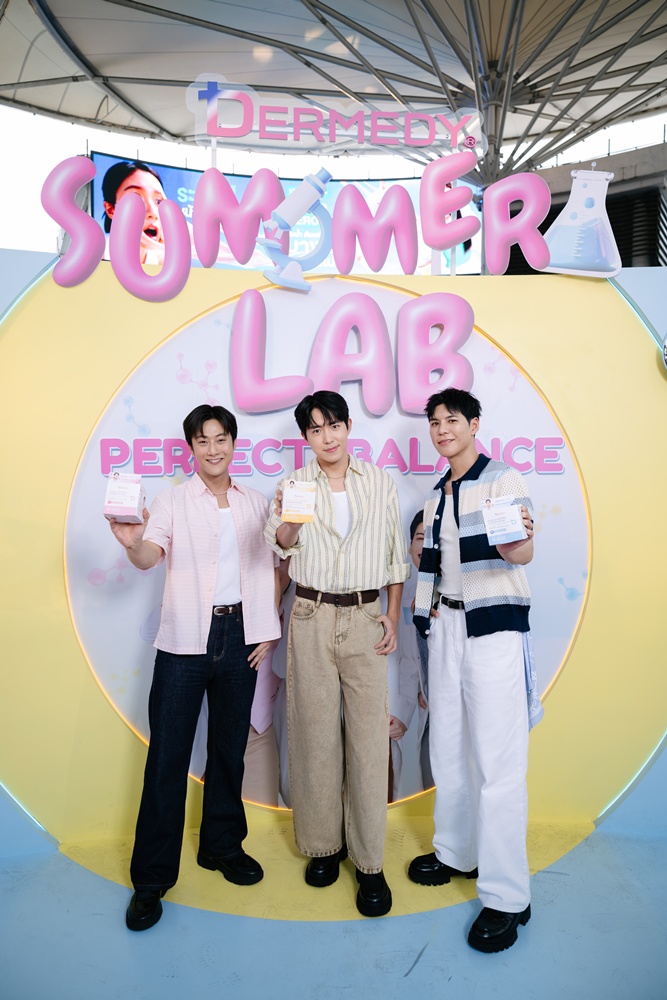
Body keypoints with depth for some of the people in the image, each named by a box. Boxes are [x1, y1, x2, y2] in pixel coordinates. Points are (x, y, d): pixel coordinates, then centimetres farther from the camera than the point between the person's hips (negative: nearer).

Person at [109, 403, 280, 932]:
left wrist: (267, 629, 3)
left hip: (240, 636, 3)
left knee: (230, 747, 14)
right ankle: (152, 877, 14)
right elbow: (149, 558, -15)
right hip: (185, 640, -2)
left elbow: (268, 567, 10)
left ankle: (223, 845, 33)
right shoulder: (173, 501, 1)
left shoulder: (256, 503, 9)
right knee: (168, 755, 0)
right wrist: (133, 542, -38)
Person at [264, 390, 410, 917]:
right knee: (315, 733, 6)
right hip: (312, 617, 0)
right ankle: (323, 844, 24)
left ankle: (370, 862, 11)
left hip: (366, 618, 0)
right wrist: (286, 520, -34)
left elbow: (396, 554, 11)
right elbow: (283, 545, -11)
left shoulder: (381, 482, 7)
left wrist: (393, 616, 4)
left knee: (369, 735, -1)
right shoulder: (296, 483, 5)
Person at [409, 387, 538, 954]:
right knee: (448, 746, 13)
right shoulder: (436, 497, 15)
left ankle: (507, 897, 5)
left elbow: (521, 553, -15)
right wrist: (429, 613, 17)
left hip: (493, 628, -7)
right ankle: (458, 853, 31)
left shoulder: (503, 478, -5)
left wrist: (518, 541, -37)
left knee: (497, 759, -6)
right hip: (446, 625, 7)